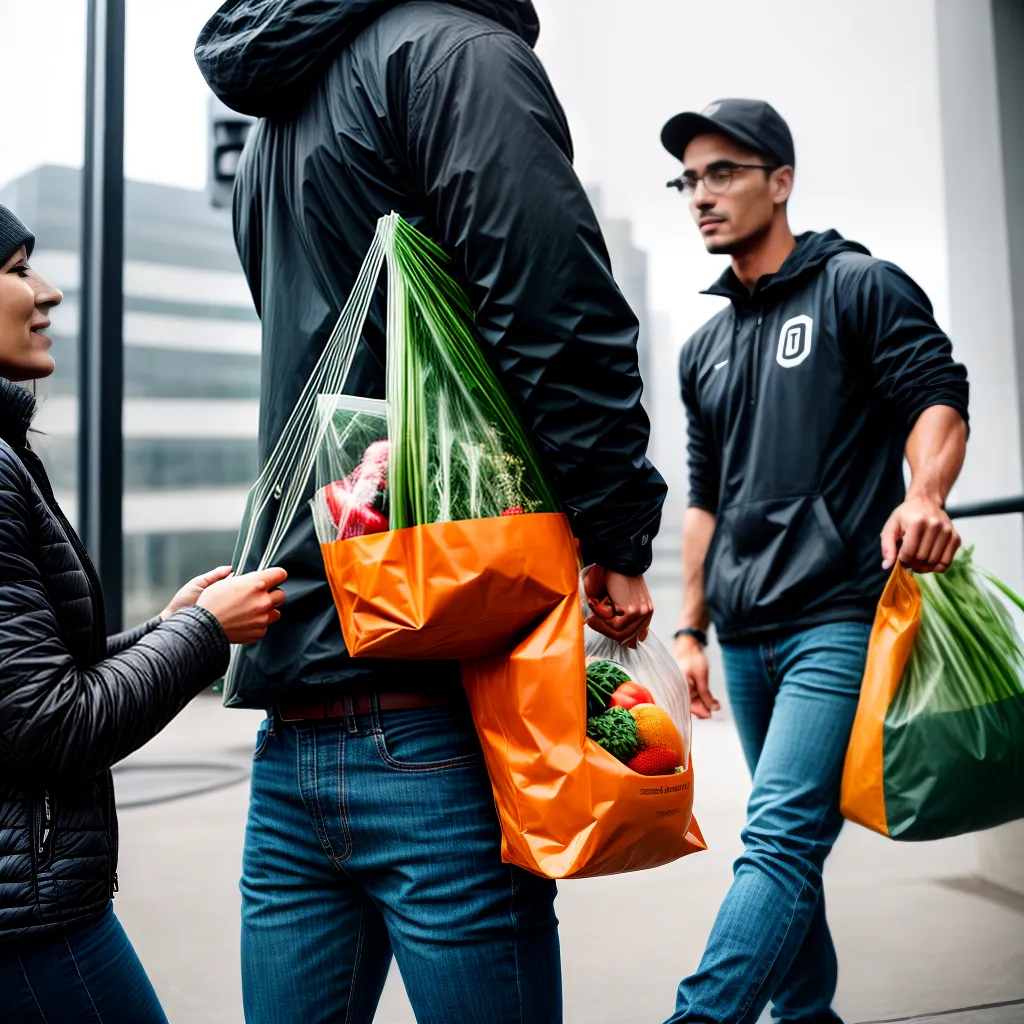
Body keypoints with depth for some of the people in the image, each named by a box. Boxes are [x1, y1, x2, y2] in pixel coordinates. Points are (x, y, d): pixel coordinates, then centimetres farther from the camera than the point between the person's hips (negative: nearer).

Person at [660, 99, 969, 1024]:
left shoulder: (859, 286, 2)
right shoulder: (706, 348, 19)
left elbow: (938, 398, -7)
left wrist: (924, 494, -29)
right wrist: (691, 627, 16)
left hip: (839, 619, -6)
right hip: (747, 636, 6)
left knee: (780, 834, -15)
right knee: (788, 836, 12)